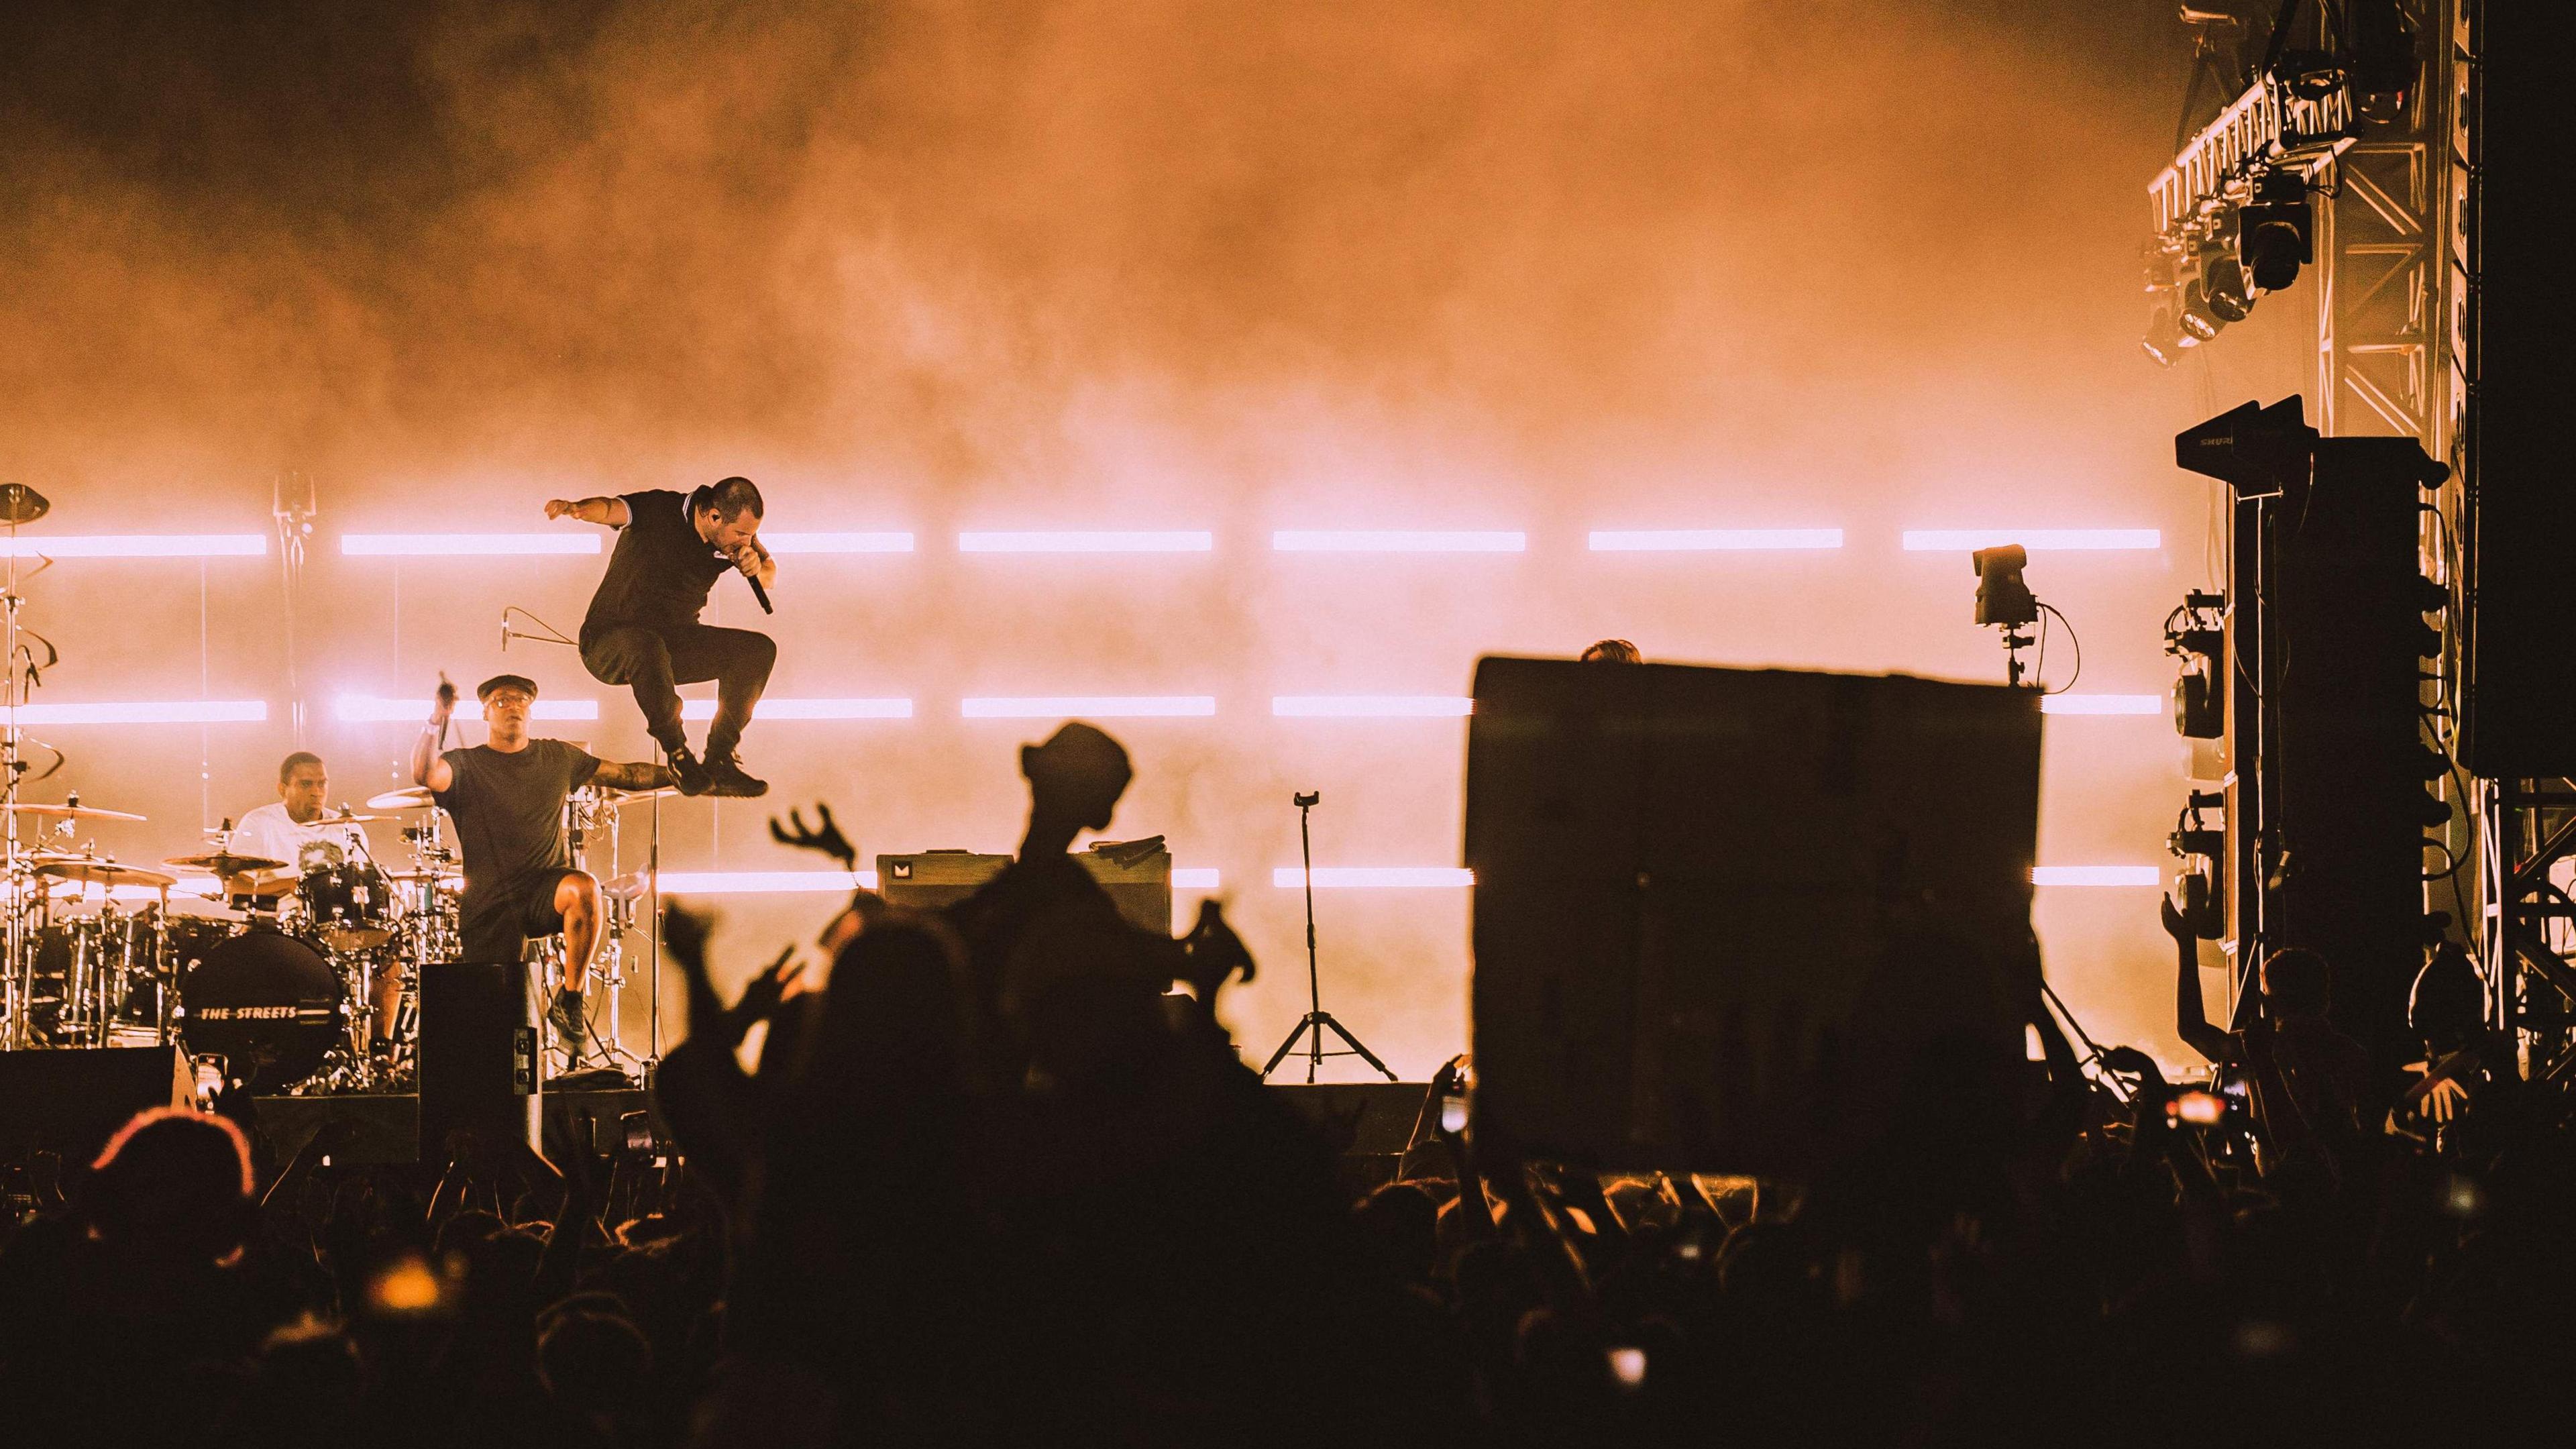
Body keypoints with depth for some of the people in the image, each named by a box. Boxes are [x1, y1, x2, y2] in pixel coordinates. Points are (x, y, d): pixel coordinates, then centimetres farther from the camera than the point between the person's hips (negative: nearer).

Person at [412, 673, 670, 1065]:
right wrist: (438, 719, -34)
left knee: (584, 887, -35)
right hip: (489, 903, -1)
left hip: (546, 889, 1)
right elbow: (425, 774, -20)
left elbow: (626, 775, 17)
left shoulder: (558, 757, 12)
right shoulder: (465, 765, 1)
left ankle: (570, 1002, -21)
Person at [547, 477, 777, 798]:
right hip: (609, 645, -6)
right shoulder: (659, 510, -19)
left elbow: (769, 575, 11)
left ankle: (718, 762, -12)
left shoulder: (735, 537, -2)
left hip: (675, 642, 6)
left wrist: (757, 568, -15)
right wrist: (577, 508, -59)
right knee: (647, 646, -41)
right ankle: (679, 756, -29)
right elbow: (612, 509, -36)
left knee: (759, 648, -12)